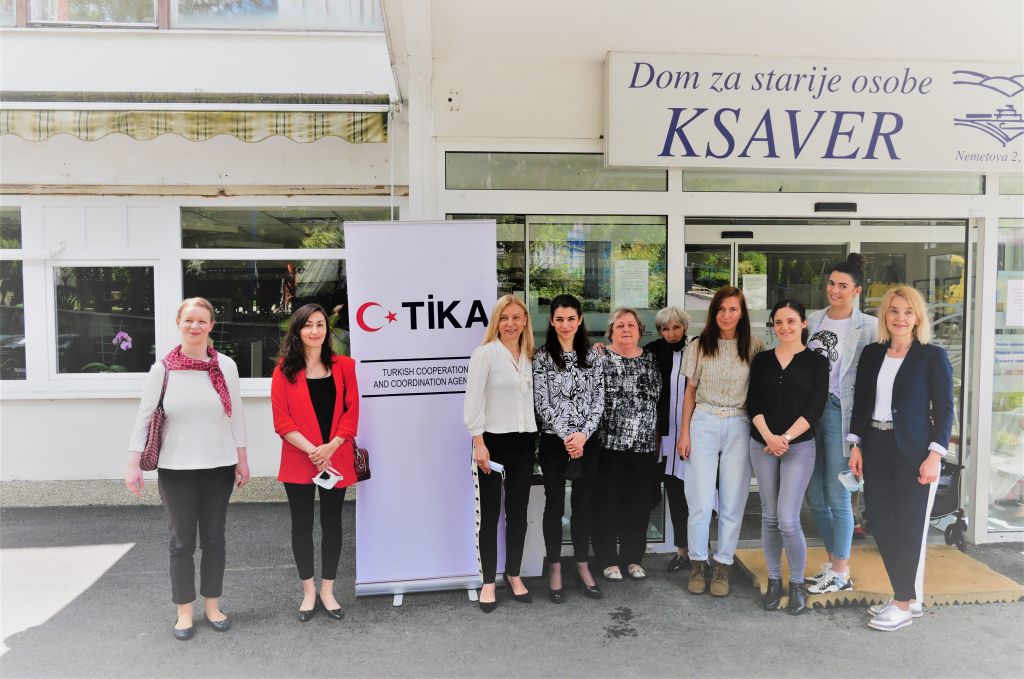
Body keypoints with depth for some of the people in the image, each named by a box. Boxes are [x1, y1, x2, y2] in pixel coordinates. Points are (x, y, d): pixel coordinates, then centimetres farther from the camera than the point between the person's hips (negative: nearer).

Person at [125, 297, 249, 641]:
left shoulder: (226, 365, 0)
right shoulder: (162, 369, -4)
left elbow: (236, 415, 5)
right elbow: (144, 417, -2)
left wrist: (242, 459, 5)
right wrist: (133, 464, -6)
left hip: (219, 467, 2)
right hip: (176, 469, -1)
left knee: (214, 538, 12)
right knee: (182, 542, 7)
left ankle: (212, 605, 27)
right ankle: (184, 610, 22)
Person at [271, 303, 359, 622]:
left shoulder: (343, 366, 3)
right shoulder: (284, 370, -1)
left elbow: (352, 411, 0)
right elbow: (281, 420, -6)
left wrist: (331, 447, -13)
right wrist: (312, 450, -15)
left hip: (336, 460, 1)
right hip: (298, 461, -1)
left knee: (332, 523, 10)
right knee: (302, 525, 9)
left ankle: (327, 591, 24)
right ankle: (309, 592, 25)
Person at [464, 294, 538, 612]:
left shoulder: (529, 356, 10)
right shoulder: (485, 353, -8)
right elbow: (474, 399, -12)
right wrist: (478, 442, -17)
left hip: (524, 442, 5)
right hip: (493, 441, -5)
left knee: (518, 512, 13)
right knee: (490, 514, 4)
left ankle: (514, 575, 28)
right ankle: (488, 582, 17)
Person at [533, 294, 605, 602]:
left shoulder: (593, 355, 5)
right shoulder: (542, 356, -3)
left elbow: (599, 399, 2)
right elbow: (542, 403, -8)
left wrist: (583, 434, -10)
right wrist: (567, 437, -13)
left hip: (588, 440, 3)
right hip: (554, 441, -2)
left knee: (583, 504, 11)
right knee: (555, 505, 6)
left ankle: (583, 566, 24)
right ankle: (555, 570, 19)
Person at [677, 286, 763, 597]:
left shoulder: (754, 347, 2)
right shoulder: (699, 346, 3)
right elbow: (690, 391, 6)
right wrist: (684, 432, 3)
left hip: (739, 426, 0)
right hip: (704, 423, 0)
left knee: (733, 502, 5)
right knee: (701, 501, -1)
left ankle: (722, 565, 19)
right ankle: (698, 563, 16)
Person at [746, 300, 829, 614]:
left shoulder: (816, 361, 1)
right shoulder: (762, 360, 8)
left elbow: (815, 408, -5)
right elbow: (753, 403, 2)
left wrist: (787, 438, -14)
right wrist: (769, 437, -12)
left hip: (799, 446, -3)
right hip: (762, 445, 3)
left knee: (788, 520, -9)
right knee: (769, 517, 8)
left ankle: (797, 583, 11)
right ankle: (774, 581, 22)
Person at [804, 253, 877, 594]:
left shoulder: (867, 327, -4)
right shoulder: (813, 320, 11)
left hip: (840, 411, -6)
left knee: (837, 496, -1)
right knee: (815, 496, 12)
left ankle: (841, 573, 13)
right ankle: (832, 561, 29)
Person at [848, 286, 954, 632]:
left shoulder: (933, 356, -3)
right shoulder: (871, 353, 9)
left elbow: (944, 409, -5)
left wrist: (935, 455, -13)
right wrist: (856, 445, 6)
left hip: (914, 452, -5)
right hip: (876, 449, 5)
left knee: (909, 529, 1)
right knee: (882, 525, 7)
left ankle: (905, 603, 13)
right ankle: (907, 597, 21)